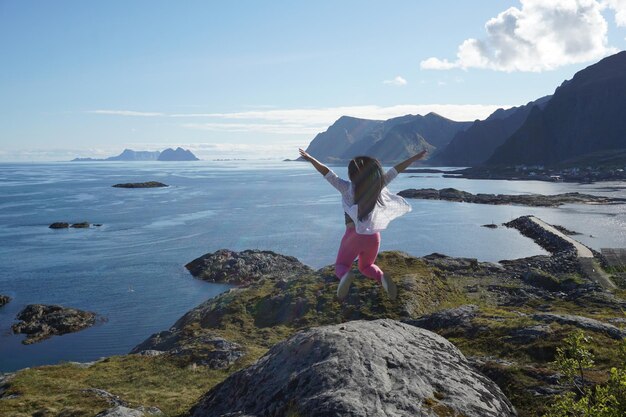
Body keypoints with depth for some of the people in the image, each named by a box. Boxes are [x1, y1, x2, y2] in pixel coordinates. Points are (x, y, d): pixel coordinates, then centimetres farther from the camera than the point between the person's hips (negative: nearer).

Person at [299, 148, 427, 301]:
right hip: (373, 236, 3)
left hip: (354, 235, -3)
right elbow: (396, 170, 2)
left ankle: (345, 276, -24)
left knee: (340, 266, 15)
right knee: (366, 266, 26)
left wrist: (311, 159, -6)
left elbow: (326, 172, -13)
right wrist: (415, 158, 9)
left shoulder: (347, 188, -11)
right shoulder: (377, 186, -5)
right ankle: (381, 277, -9)